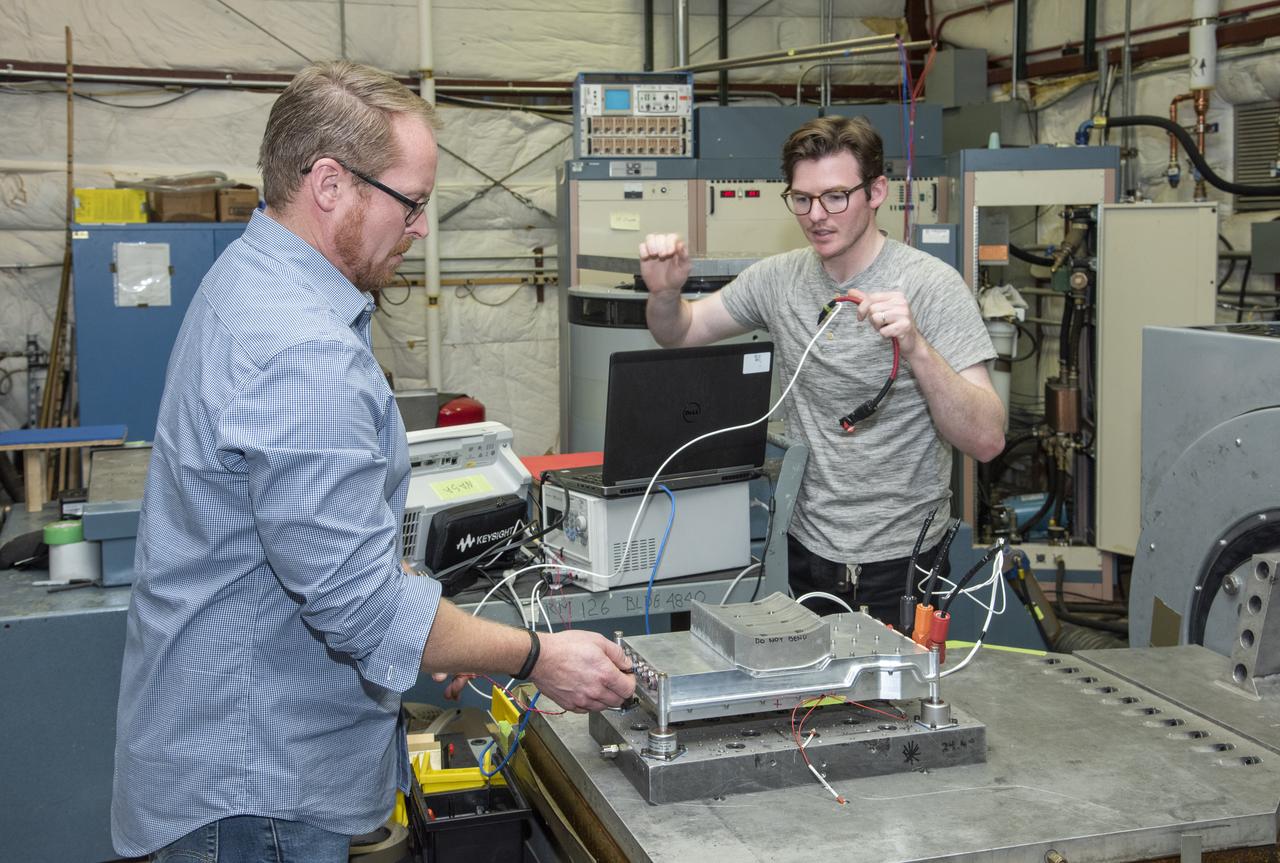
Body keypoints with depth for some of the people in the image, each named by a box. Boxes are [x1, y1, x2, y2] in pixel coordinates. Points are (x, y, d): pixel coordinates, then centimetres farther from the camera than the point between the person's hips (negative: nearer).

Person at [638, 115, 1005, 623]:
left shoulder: (932, 285, -15)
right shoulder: (780, 278, 0)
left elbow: (986, 441, -22)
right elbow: (679, 334, 13)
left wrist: (916, 348, -36)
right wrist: (665, 292, -10)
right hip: (803, 551, 5)